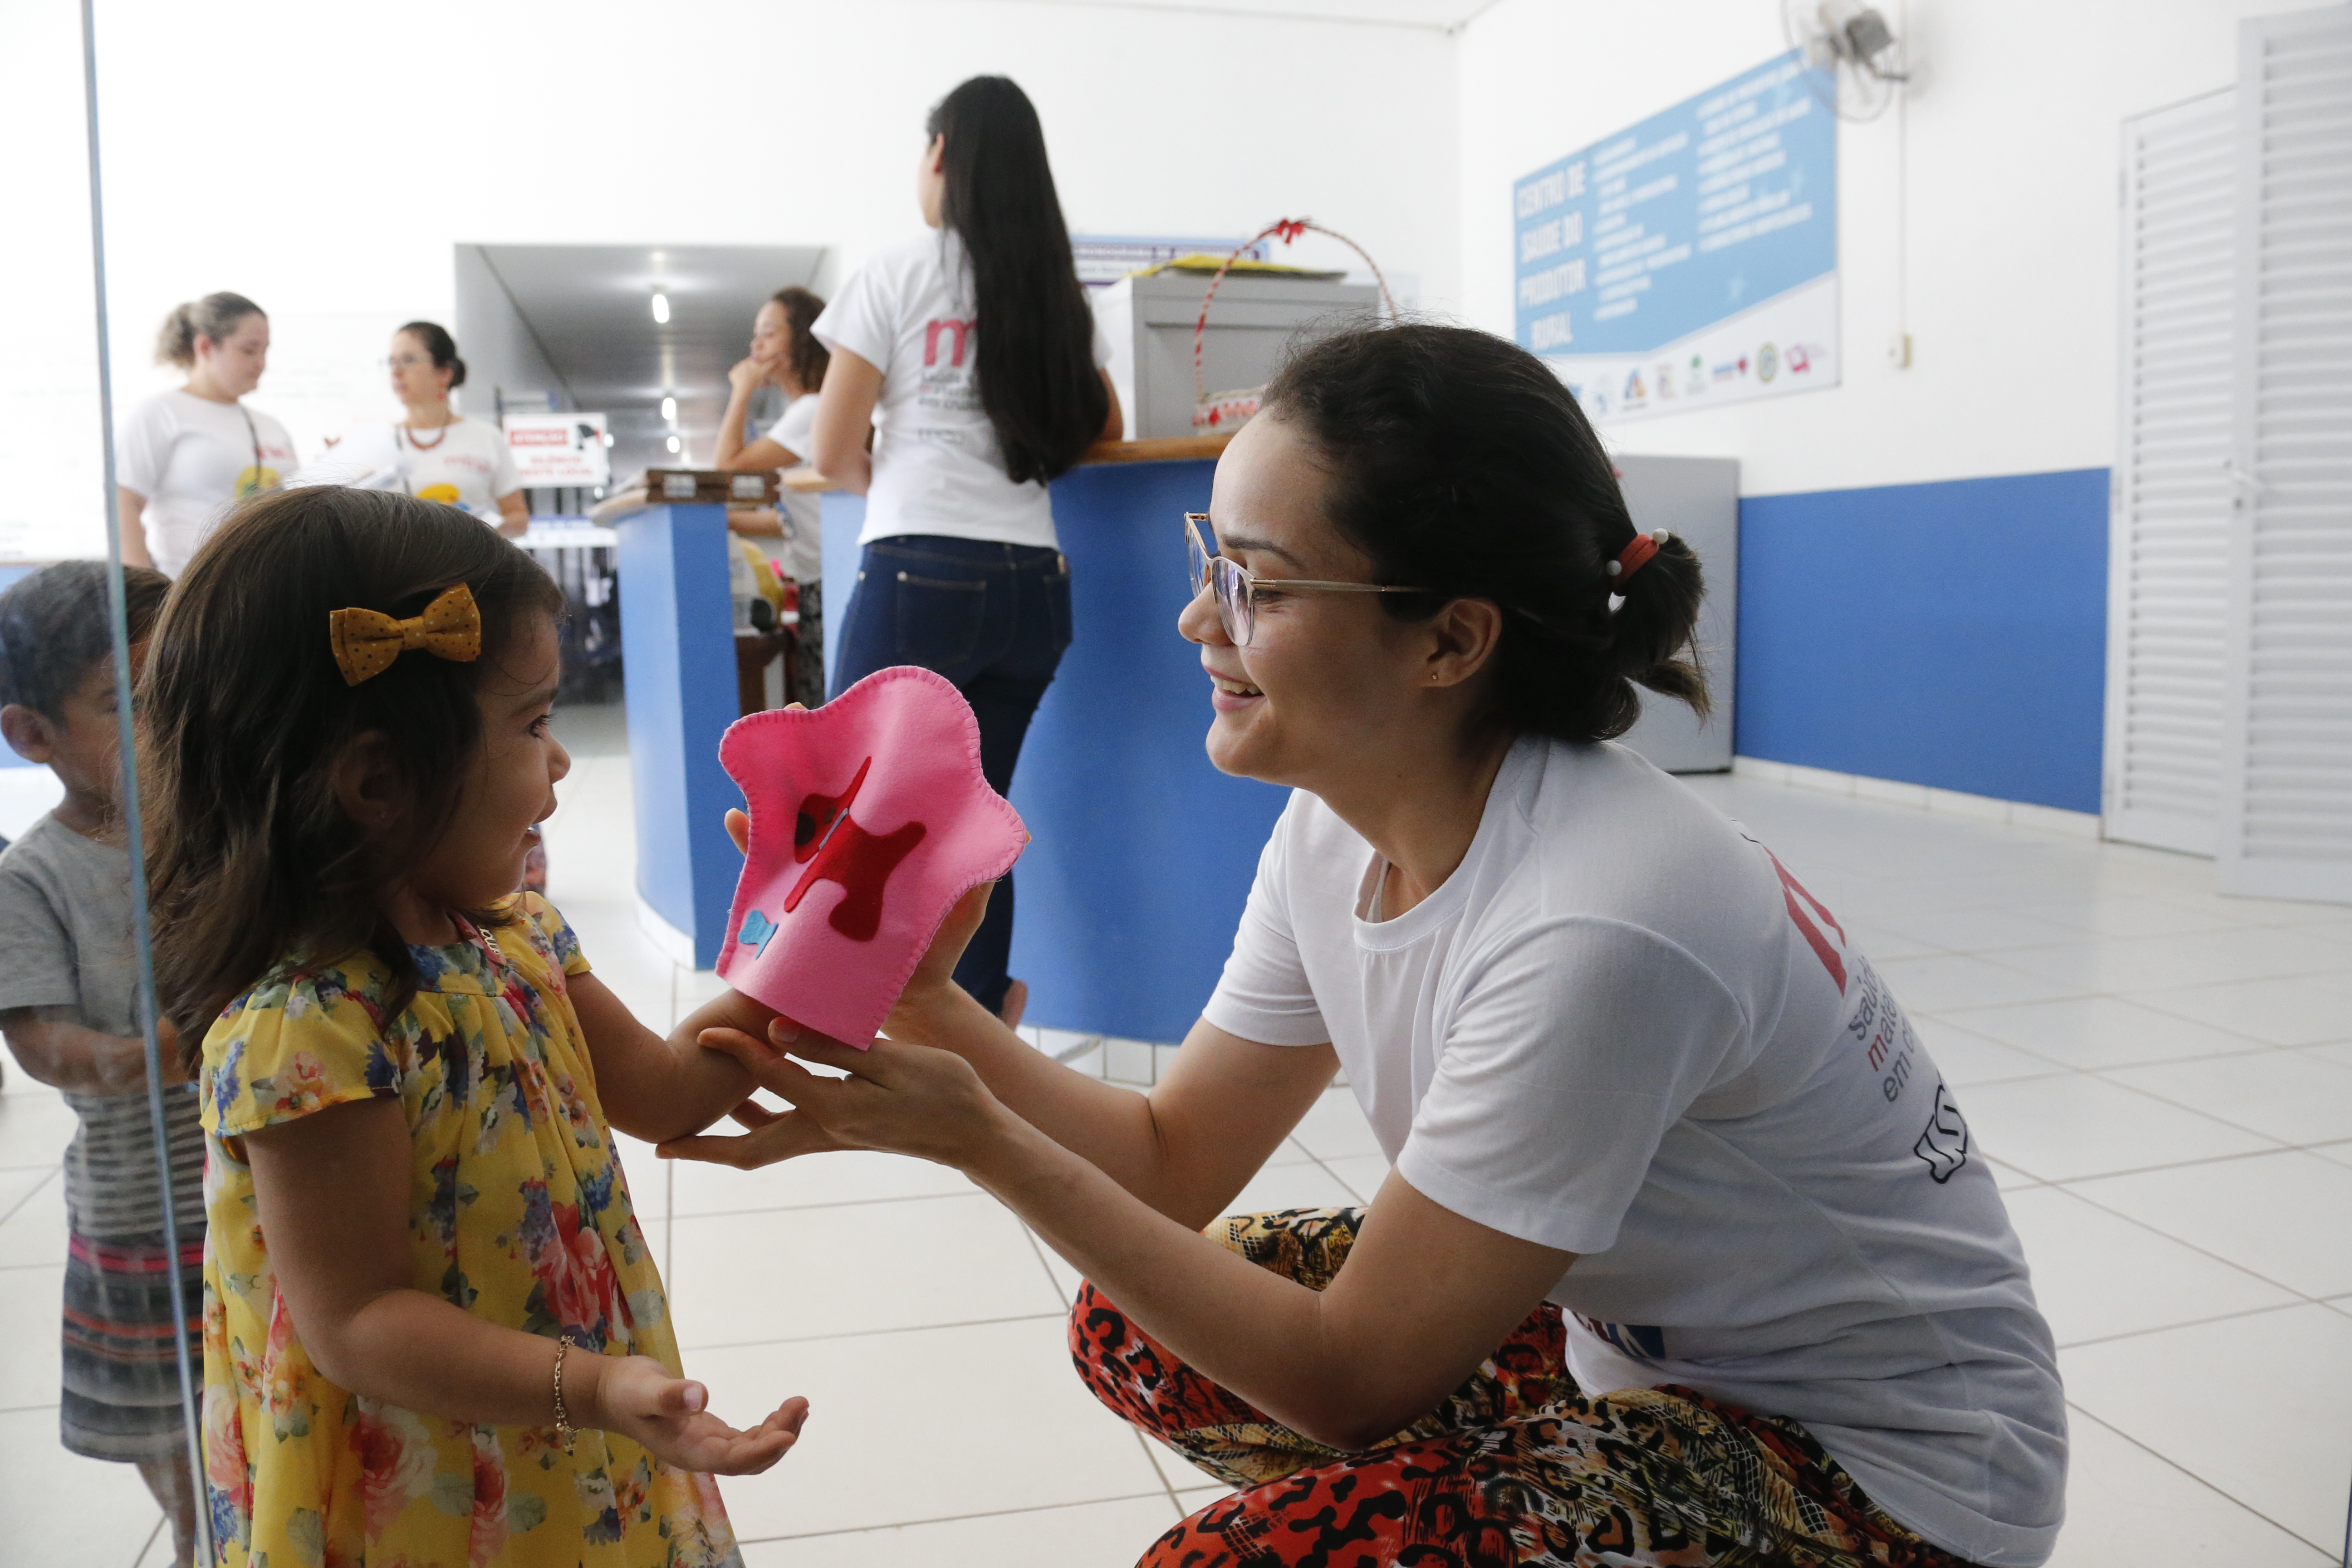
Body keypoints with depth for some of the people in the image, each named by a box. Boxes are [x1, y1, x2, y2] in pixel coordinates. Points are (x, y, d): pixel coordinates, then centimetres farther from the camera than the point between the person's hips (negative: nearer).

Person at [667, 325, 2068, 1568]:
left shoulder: (1597, 925, -33)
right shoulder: (1339, 828, -8)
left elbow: (1353, 1381, -24)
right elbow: (1176, 1161, -2)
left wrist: (984, 1143, -26)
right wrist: (930, 1010, -17)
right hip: (1625, 1334, 8)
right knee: (1136, 1332, 3)